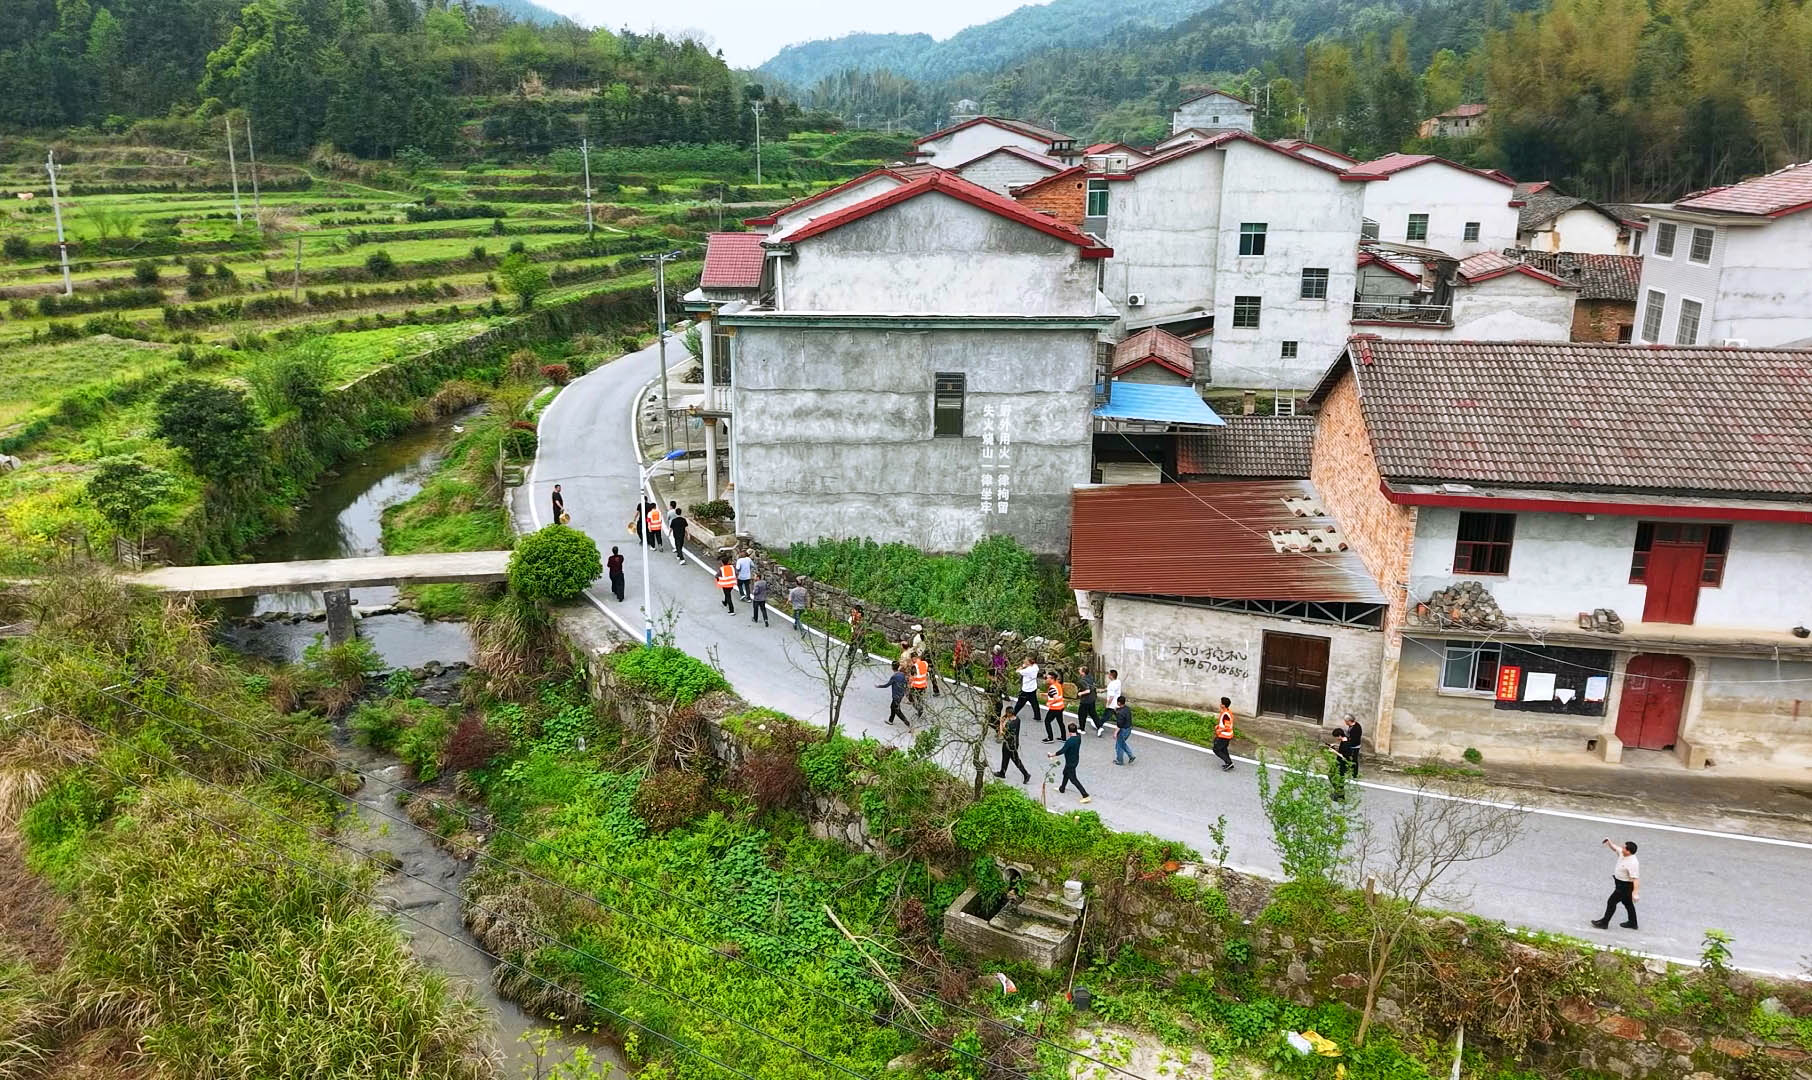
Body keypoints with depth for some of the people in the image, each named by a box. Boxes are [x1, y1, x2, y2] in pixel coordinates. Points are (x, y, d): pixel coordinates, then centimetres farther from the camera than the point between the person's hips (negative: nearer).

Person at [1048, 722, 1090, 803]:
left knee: (1073, 779, 0)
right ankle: (1062, 789, 50)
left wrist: (1052, 755, -17)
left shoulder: (1070, 741, -31)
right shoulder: (1078, 737, -8)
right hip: (1075, 759, 9)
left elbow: (1062, 751, -28)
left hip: (1070, 762, -9)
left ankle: (1085, 795, -2)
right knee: (1065, 773, 29)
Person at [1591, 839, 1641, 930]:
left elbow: (1635, 878, -36)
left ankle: (1604, 923, 14)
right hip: (1620, 883, 10)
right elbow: (1614, 847, 13)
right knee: (1627, 903, 24)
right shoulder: (1622, 853, -7)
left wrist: (1635, 892, -42)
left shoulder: (1632, 863, -33)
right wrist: (1609, 842, -6)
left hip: (1625, 886, -10)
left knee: (1611, 902, 1)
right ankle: (1633, 923, 40)